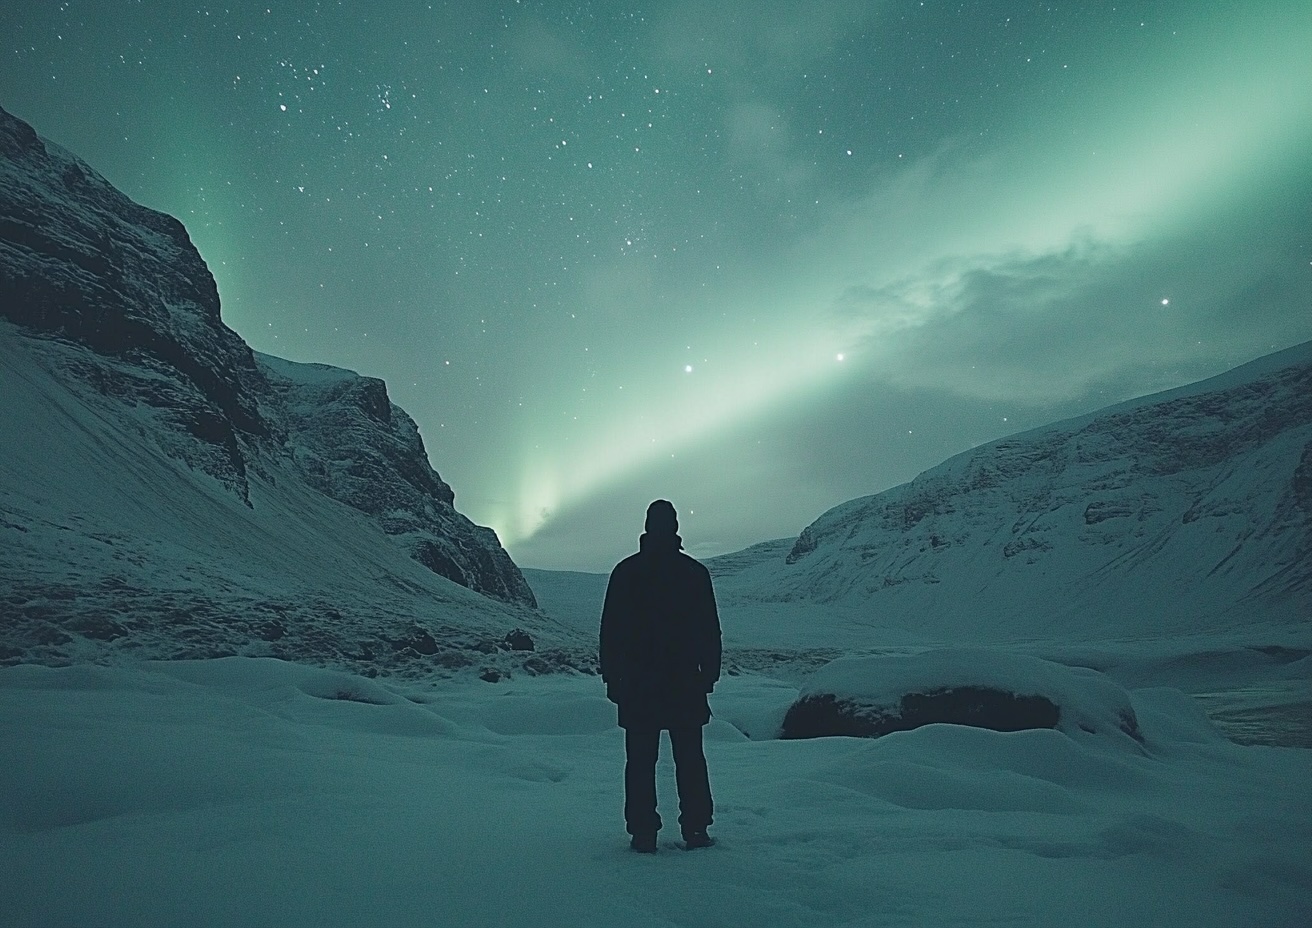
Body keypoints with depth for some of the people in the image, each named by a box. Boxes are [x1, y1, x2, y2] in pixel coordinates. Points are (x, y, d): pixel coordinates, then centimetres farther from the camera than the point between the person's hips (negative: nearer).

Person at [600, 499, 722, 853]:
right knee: (690, 760, 11)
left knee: (640, 761, 7)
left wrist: (611, 677, 5)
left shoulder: (625, 571, -3)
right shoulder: (695, 572, -1)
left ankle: (643, 833, 7)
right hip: (686, 684, 1)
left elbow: (610, 631, -1)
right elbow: (710, 631, 2)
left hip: (637, 684, 0)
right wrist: (709, 674, 10)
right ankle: (695, 830, 12)